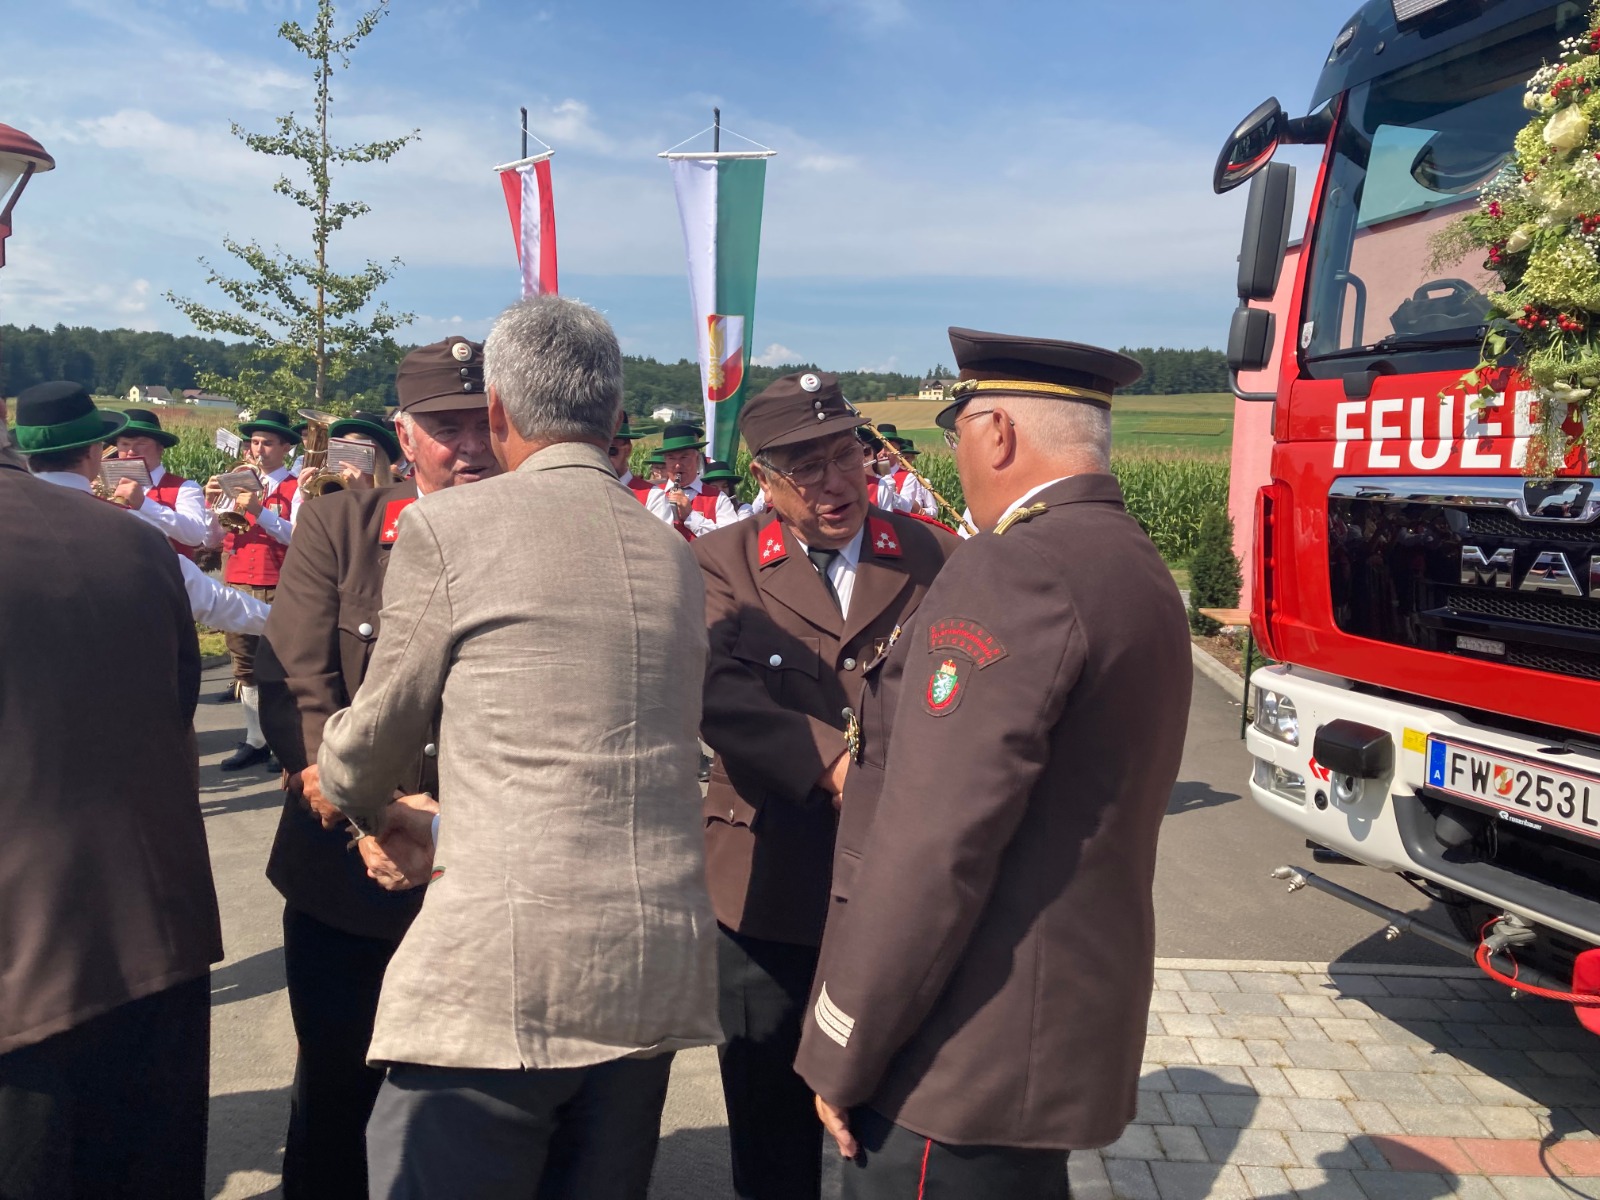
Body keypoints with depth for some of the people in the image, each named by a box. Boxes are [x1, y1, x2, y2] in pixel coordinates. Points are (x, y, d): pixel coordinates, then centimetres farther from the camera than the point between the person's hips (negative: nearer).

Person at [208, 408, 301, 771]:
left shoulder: (295, 488, -1)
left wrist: (259, 511, -24)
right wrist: (210, 503, -7)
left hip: (277, 590, -5)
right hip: (238, 587, 5)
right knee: (246, 666, 9)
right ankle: (255, 740, 17)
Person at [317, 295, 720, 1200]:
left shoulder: (449, 525, -4)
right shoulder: (674, 551, 12)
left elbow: (380, 728, 4)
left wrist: (377, 810, 29)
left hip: (504, 963, -6)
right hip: (660, 969, 6)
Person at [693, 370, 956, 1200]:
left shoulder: (936, 559, 2)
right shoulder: (721, 563, 0)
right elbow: (720, 690, -16)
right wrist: (830, 764, -29)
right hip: (768, 890, 0)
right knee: (769, 1114, 17)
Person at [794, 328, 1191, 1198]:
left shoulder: (1016, 570, -21)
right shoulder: (1136, 567, 10)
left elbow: (934, 844, -24)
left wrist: (843, 1052, -15)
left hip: (968, 1062, -9)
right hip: (1067, 1028, 9)